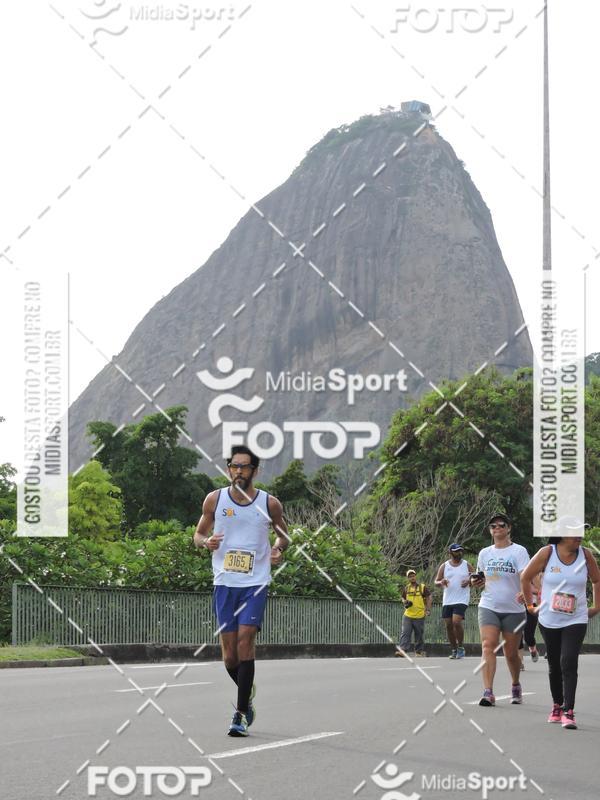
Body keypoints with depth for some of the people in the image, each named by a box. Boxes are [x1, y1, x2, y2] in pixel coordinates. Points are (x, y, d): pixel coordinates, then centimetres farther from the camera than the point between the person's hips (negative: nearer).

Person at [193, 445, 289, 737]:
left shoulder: (269, 503, 0)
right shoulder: (214, 499, 3)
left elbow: (283, 534, 16)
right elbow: (198, 534, 12)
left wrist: (278, 550, -6)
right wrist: (206, 542, -11)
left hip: (255, 584, -2)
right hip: (224, 582, 2)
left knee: (245, 640, -15)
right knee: (229, 653, 2)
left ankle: (241, 713, -11)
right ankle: (247, 694, 32)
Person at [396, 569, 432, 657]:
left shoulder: (422, 587, -1)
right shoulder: (406, 588, 9)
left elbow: (429, 598, 1)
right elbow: (403, 598, 22)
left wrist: (428, 609, -9)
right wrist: (405, 602, -1)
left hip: (419, 616, -2)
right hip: (408, 615, 2)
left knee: (419, 635, 8)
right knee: (405, 633, -11)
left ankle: (419, 651, 20)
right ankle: (403, 650, -18)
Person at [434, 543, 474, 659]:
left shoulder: (467, 565, 5)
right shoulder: (444, 566, 8)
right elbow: (436, 582, 9)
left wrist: (469, 581, -11)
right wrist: (441, 582, -14)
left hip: (461, 600, -3)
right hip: (447, 600, 3)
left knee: (456, 622, -19)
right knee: (448, 625, 3)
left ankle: (461, 647, -2)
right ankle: (454, 650, 15)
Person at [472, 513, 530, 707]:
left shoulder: (518, 551, -4)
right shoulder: (484, 553, 10)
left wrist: (524, 592, -38)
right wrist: (476, 582, 0)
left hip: (513, 609, -3)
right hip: (488, 607, 3)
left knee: (511, 653, 6)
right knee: (488, 646, -16)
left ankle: (516, 686, 34)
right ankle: (488, 693, -22)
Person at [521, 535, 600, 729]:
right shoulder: (547, 553, -8)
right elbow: (525, 577, 3)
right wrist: (530, 605, 5)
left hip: (576, 620, -1)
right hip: (549, 620, 1)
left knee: (569, 663, -14)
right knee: (554, 665, 12)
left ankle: (568, 712, -15)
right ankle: (557, 706, 28)